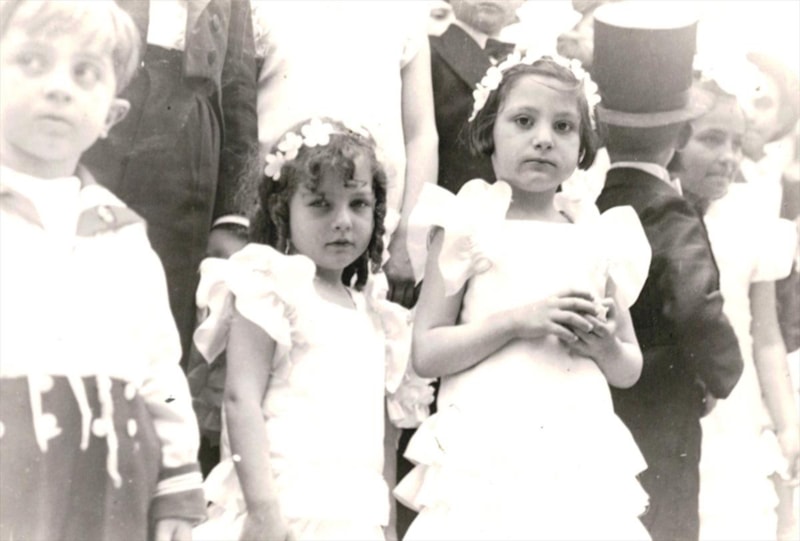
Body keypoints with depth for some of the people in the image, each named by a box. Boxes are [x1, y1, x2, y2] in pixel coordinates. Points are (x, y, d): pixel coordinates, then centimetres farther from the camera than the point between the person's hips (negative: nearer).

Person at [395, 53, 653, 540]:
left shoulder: (598, 236, 11)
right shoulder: (469, 226, 2)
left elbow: (630, 371, 17)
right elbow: (426, 354, -4)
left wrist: (607, 346, -5)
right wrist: (517, 321, -14)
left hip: (580, 460, 3)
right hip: (489, 460, -3)